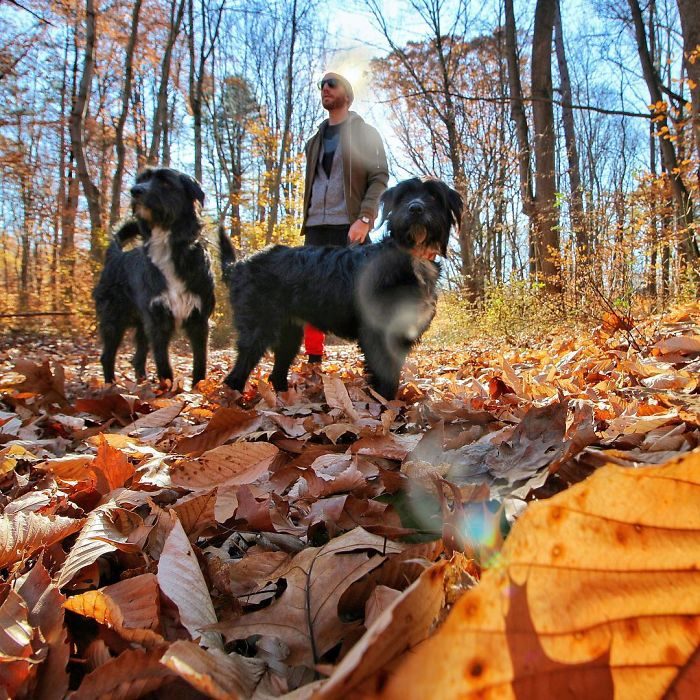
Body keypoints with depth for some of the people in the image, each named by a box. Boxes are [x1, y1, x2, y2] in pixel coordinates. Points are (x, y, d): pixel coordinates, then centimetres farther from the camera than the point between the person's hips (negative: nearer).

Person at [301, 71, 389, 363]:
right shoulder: (315, 140, 23)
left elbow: (380, 177, -4)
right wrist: (307, 223, 13)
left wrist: (364, 219, -18)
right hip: (316, 228, 6)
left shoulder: (365, 133, 7)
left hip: (350, 226, -5)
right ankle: (314, 361, 8)